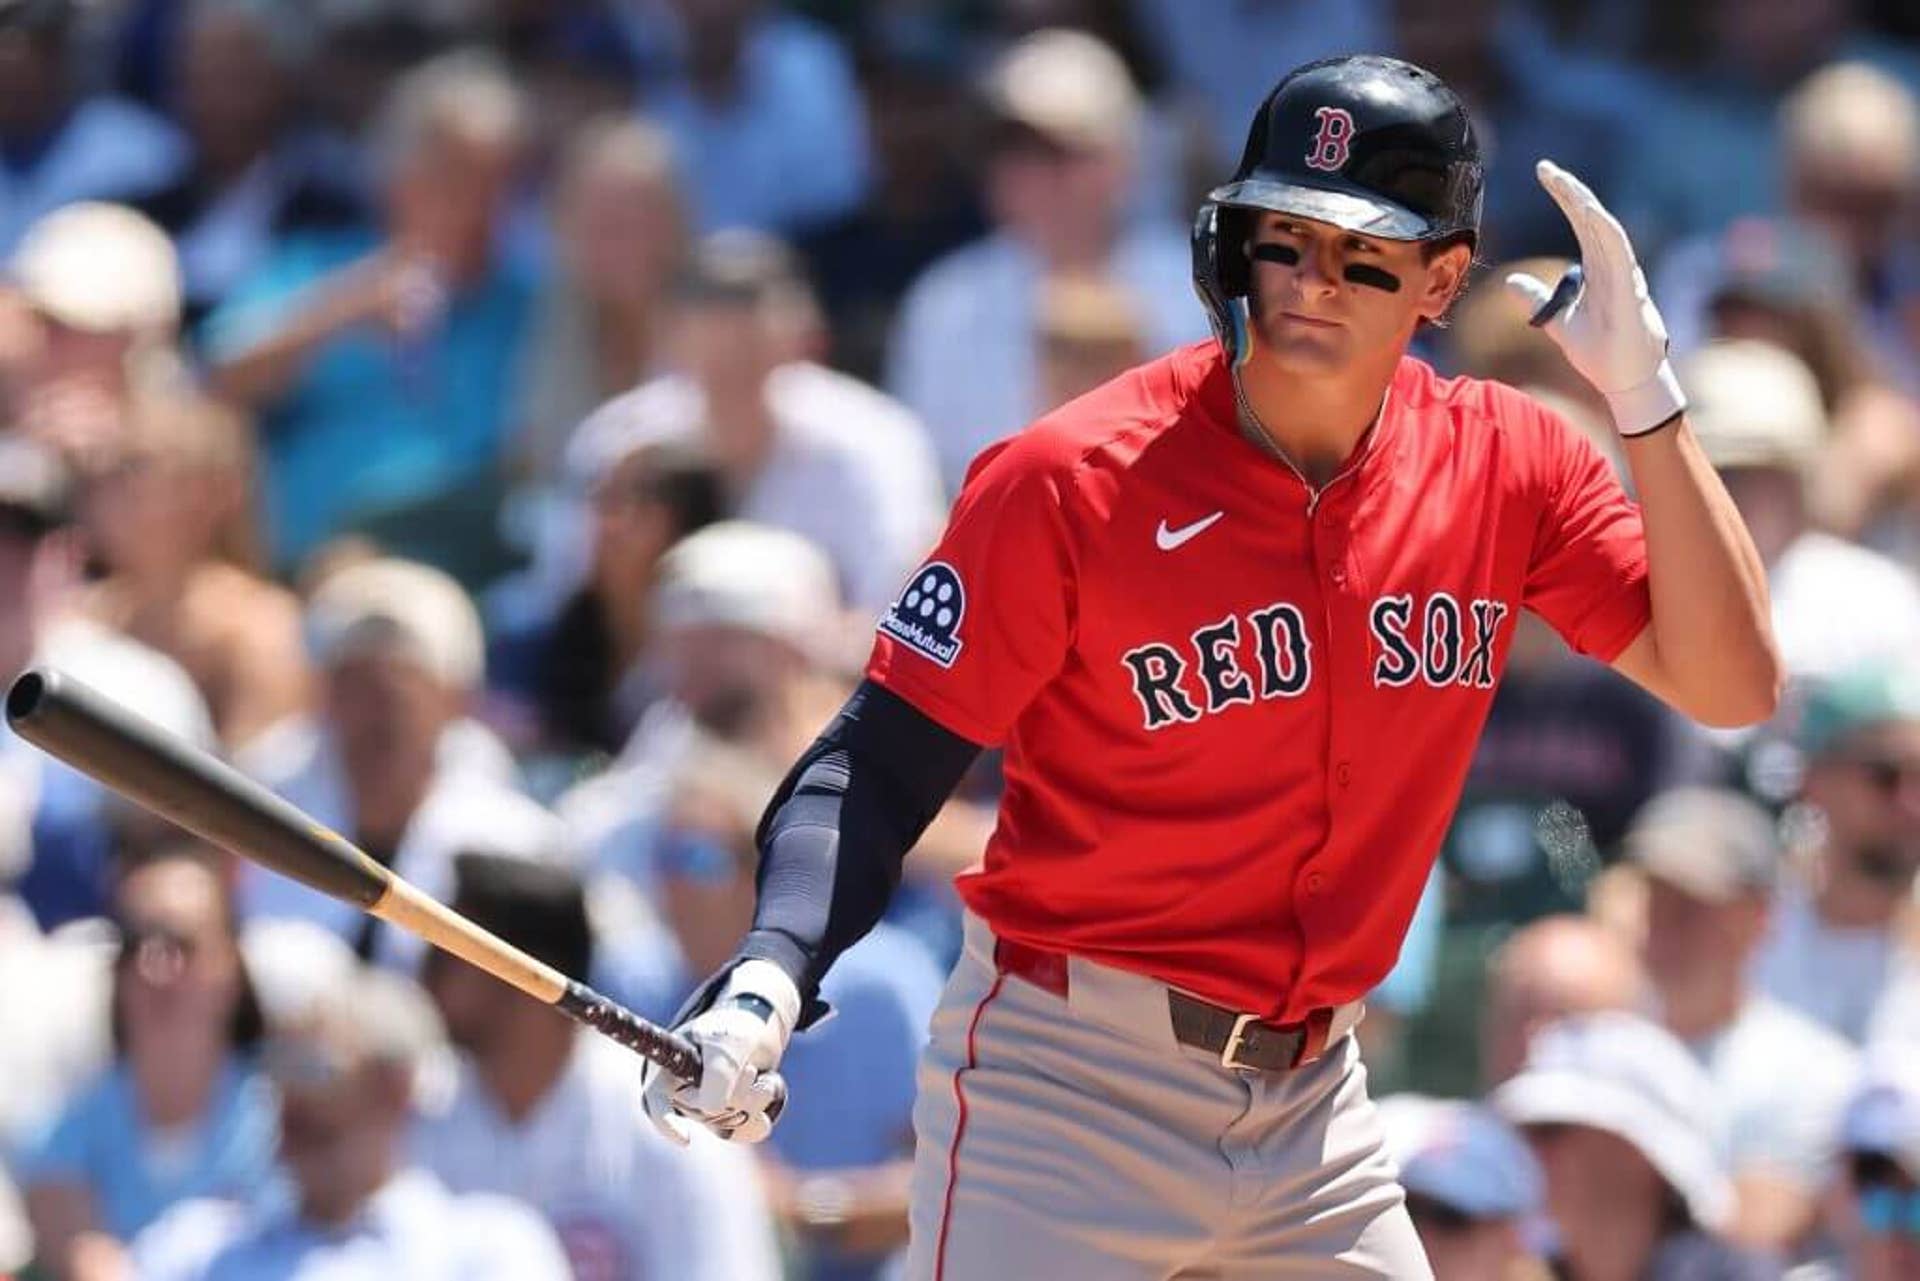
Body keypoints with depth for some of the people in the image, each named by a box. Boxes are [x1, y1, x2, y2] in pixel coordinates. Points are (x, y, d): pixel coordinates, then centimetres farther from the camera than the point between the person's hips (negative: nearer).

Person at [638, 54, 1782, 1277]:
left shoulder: (1510, 466, 0)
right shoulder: (1072, 482, -13)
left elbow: (1733, 686, -7)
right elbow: (881, 765, -13)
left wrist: (1646, 395, -15)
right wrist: (769, 981, -30)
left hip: (1313, 1108, 5)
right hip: (1067, 1096, -5)